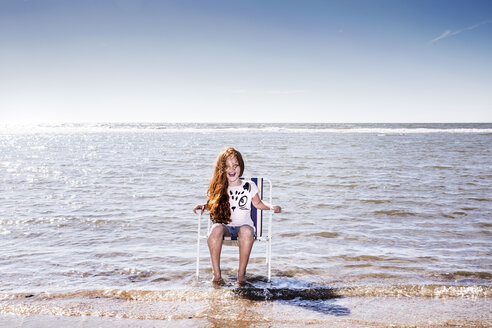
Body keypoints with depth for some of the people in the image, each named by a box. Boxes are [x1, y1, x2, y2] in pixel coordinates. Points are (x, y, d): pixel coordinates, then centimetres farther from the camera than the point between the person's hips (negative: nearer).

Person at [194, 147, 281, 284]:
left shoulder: (249, 186, 7)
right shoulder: (218, 188, 9)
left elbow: (258, 204, 19)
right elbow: (212, 205, 18)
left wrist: (271, 207, 1)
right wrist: (203, 206, -3)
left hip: (244, 225, -1)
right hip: (224, 225, 1)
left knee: (246, 231, -38)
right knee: (216, 229, -36)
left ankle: (241, 272, -23)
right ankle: (216, 273, -25)